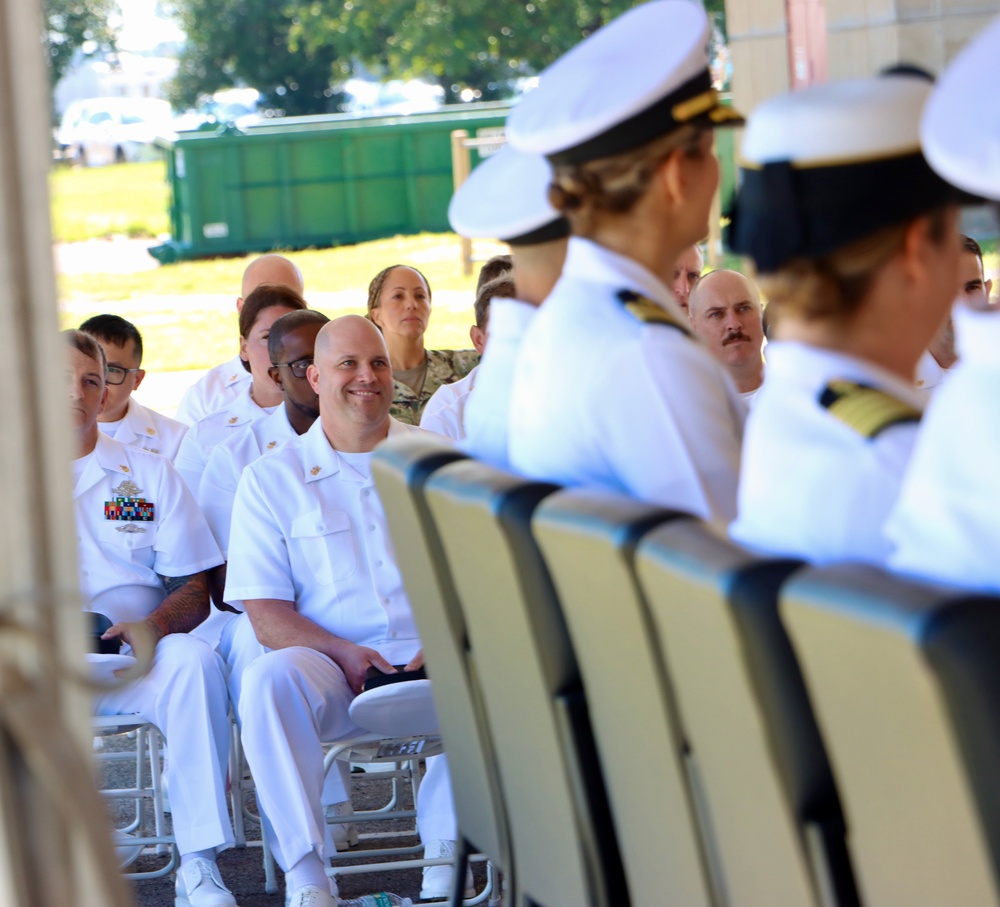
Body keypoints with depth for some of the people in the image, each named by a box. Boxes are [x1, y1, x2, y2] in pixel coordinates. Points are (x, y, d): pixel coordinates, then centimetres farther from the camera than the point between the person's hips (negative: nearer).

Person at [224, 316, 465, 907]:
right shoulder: (271, 479, 9)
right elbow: (264, 611, 2)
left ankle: (445, 859, -24)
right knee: (269, 678, -34)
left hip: (432, 662, 0)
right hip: (328, 668, 0)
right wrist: (342, 652, -16)